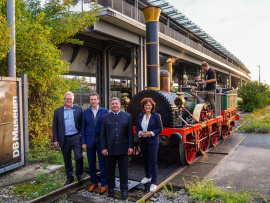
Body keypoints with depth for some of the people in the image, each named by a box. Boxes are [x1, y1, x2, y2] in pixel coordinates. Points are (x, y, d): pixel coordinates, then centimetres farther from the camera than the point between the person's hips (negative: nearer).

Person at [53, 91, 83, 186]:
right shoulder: (58, 111, 7)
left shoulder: (78, 109, 4)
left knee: (79, 157, -10)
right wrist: (55, 140, 0)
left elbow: (82, 124, 1)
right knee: (67, 160, 12)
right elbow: (54, 127, 6)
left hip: (76, 138, -2)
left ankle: (79, 175, 14)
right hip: (64, 139, 2)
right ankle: (69, 177, 29)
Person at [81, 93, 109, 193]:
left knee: (103, 164, 5)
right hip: (90, 141, 3)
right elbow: (83, 127, 6)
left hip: (101, 141, -2)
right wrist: (83, 142, 0)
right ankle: (94, 182, 30)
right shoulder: (86, 112, 5)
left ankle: (103, 184, 21)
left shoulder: (105, 111, -3)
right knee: (91, 164, 12)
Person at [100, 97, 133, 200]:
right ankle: (111, 188, 30)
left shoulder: (127, 116, 3)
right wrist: (103, 148, -3)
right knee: (110, 170, 12)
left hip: (123, 149, -1)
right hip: (110, 149, 1)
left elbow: (130, 133, 1)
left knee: (123, 170, 6)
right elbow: (102, 134, 4)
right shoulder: (105, 117, 4)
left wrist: (130, 146, -4)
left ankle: (124, 190, 21)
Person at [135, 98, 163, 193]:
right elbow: (137, 127, 9)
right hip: (142, 141, 5)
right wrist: (140, 133, -12)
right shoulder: (140, 116, 7)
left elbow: (160, 128, -8)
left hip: (152, 141, -5)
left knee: (153, 161, -4)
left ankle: (153, 183, 2)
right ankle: (147, 176, 36)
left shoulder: (156, 116, -7)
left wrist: (150, 133, -20)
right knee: (145, 160, 17)